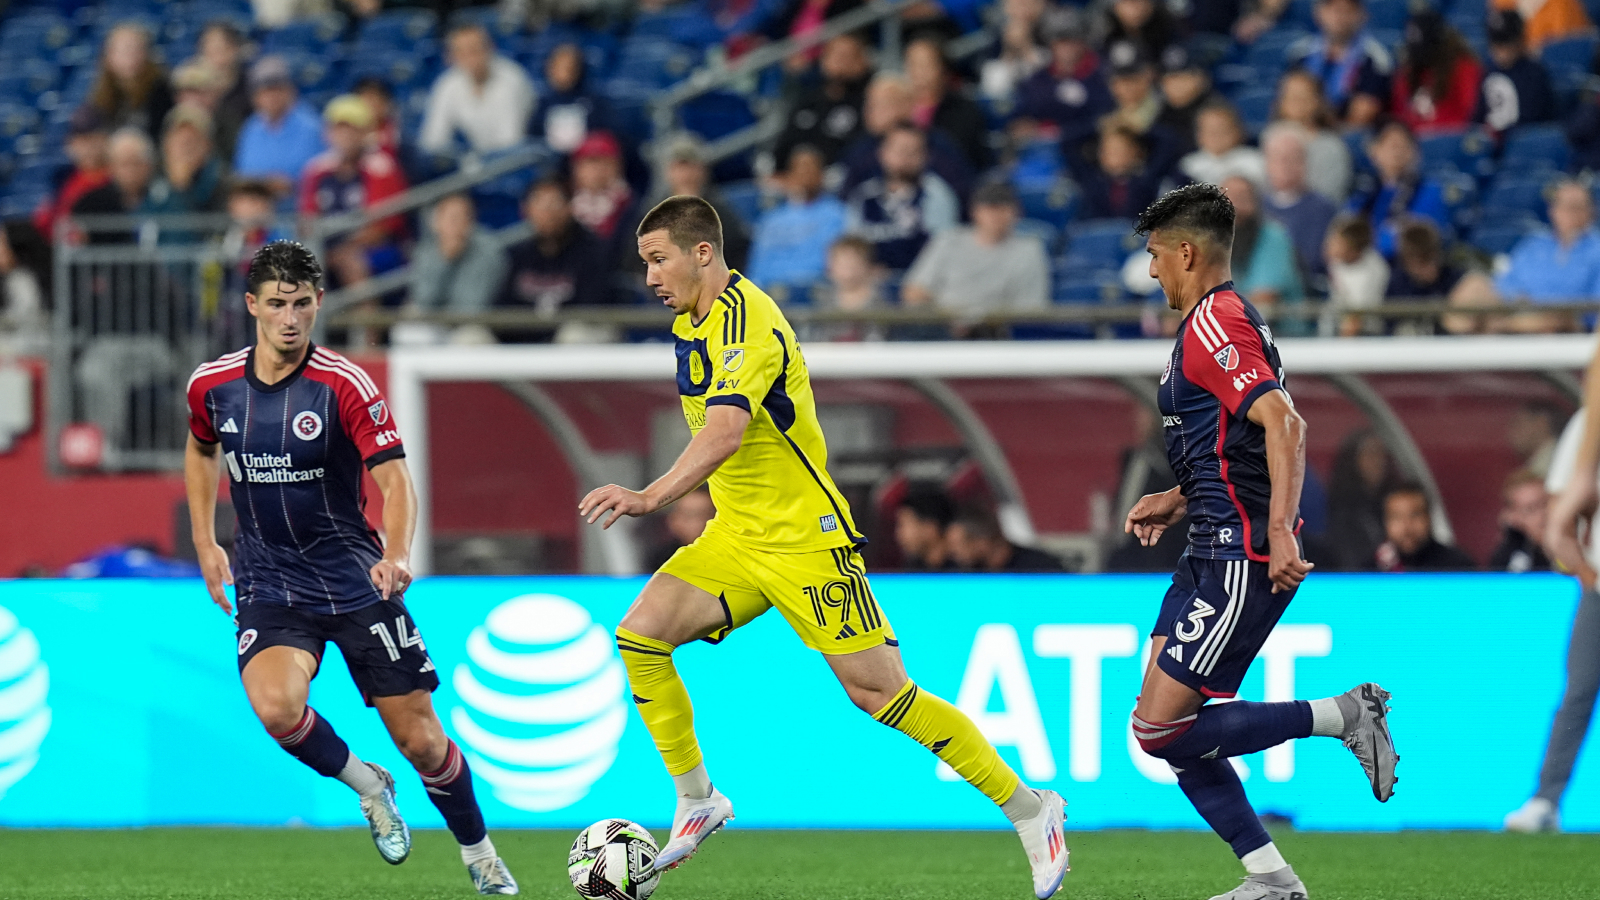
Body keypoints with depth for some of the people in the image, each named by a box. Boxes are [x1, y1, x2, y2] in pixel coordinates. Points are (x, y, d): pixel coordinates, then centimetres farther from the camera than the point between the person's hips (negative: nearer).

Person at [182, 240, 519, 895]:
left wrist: (397, 553, -39)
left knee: (420, 738, 0)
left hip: (356, 582, -2)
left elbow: (394, 478, -21)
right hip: (268, 588, 2)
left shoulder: (345, 386, -14)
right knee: (276, 706, -28)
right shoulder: (213, 385, -1)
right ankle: (368, 785, 2)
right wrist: (205, 544, 14)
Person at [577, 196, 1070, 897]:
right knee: (640, 635, -10)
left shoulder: (747, 323, -21)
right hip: (735, 537, 8)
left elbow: (724, 431, -38)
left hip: (804, 537, -8)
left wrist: (650, 497, -50)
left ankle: (1027, 808, 2)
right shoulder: (691, 322, 9)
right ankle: (697, 802, 1)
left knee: (876, 690, -8)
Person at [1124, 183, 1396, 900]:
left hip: (1243, 556, -11)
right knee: (1164, 723, 7)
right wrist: (1178, 501, 25)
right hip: (1212, 549, 11)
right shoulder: (1214, 321, 19)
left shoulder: (1215, 324, -14)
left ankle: (1344, 717, -6)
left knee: (1161, 728, -12)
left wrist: (1279, 530, -34)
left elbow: (1284, 423, -26)